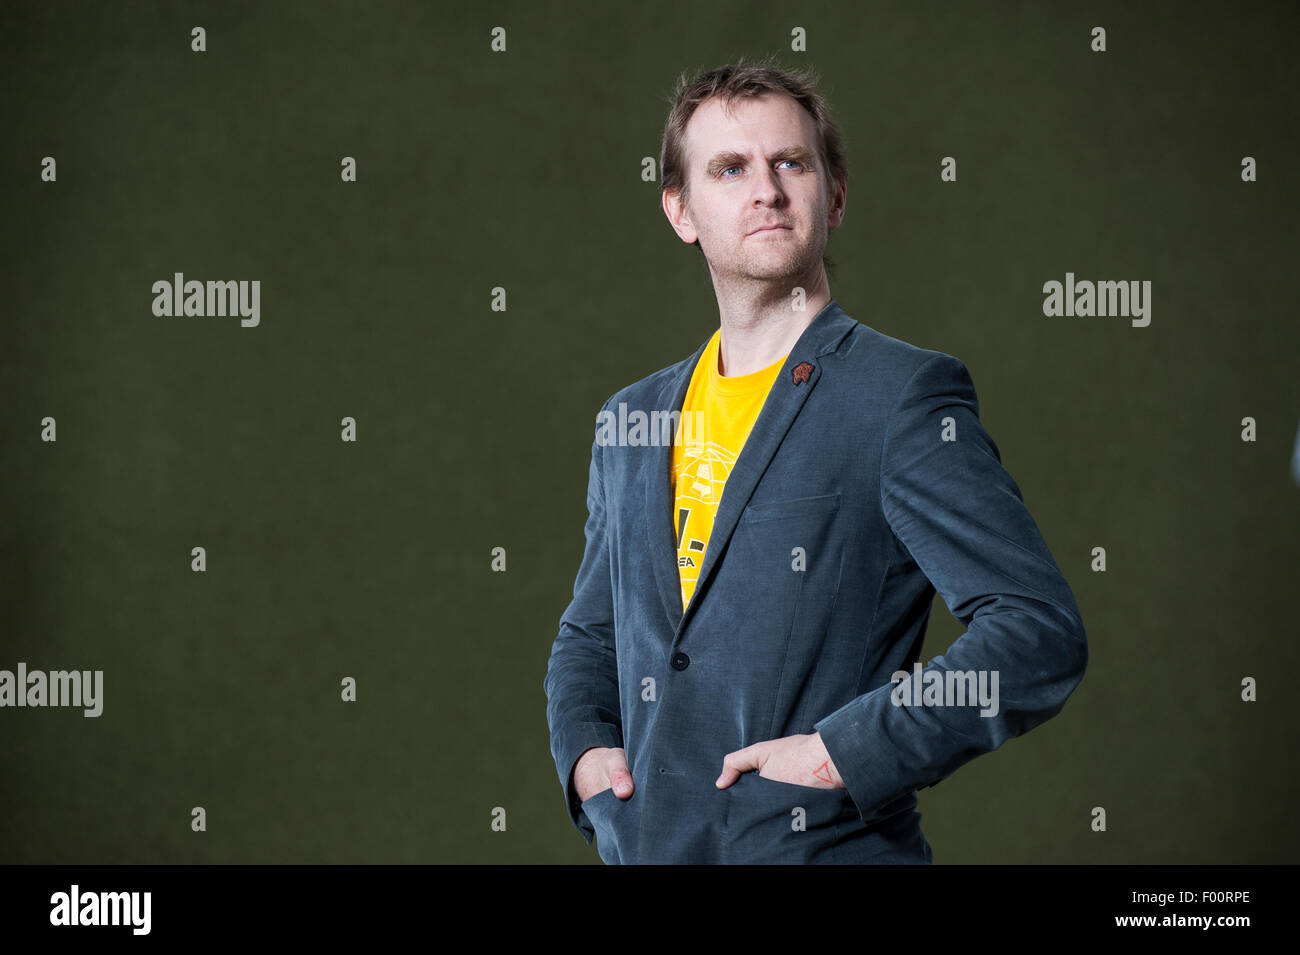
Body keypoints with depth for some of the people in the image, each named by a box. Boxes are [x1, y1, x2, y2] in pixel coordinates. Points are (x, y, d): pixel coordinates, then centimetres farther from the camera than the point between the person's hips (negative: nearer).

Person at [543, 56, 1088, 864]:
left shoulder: (905, 395, -8)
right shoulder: (632, 421, 11)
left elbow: (1041, 632, -14)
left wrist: (846, 751, -18)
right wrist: (582, 747, 4)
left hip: (822, 844, -5)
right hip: (641, 843, 5)